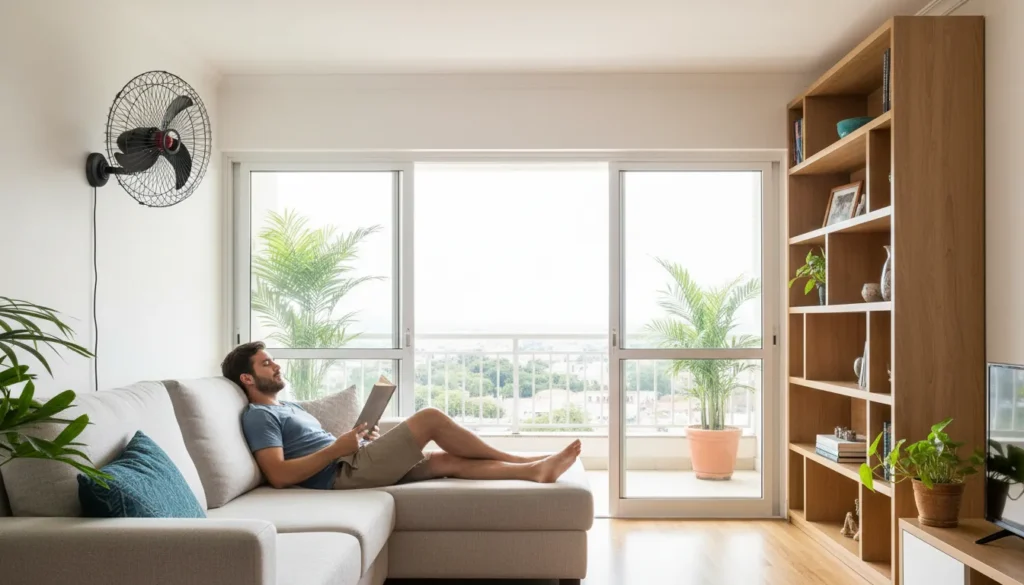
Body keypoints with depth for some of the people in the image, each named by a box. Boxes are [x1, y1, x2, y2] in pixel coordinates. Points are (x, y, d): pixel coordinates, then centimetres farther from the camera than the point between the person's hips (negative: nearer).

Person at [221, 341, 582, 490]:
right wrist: (338, 447, -18)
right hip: (343, 473, -9)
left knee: (448, 461, -2)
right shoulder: (258, 416, -3)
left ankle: (535, 470, -3)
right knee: (430, 418, -14)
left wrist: (362, 440, 8)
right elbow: (279, 475, -17)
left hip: (355, 465, 9)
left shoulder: (289, 407, 27)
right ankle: (518, 460, -3)